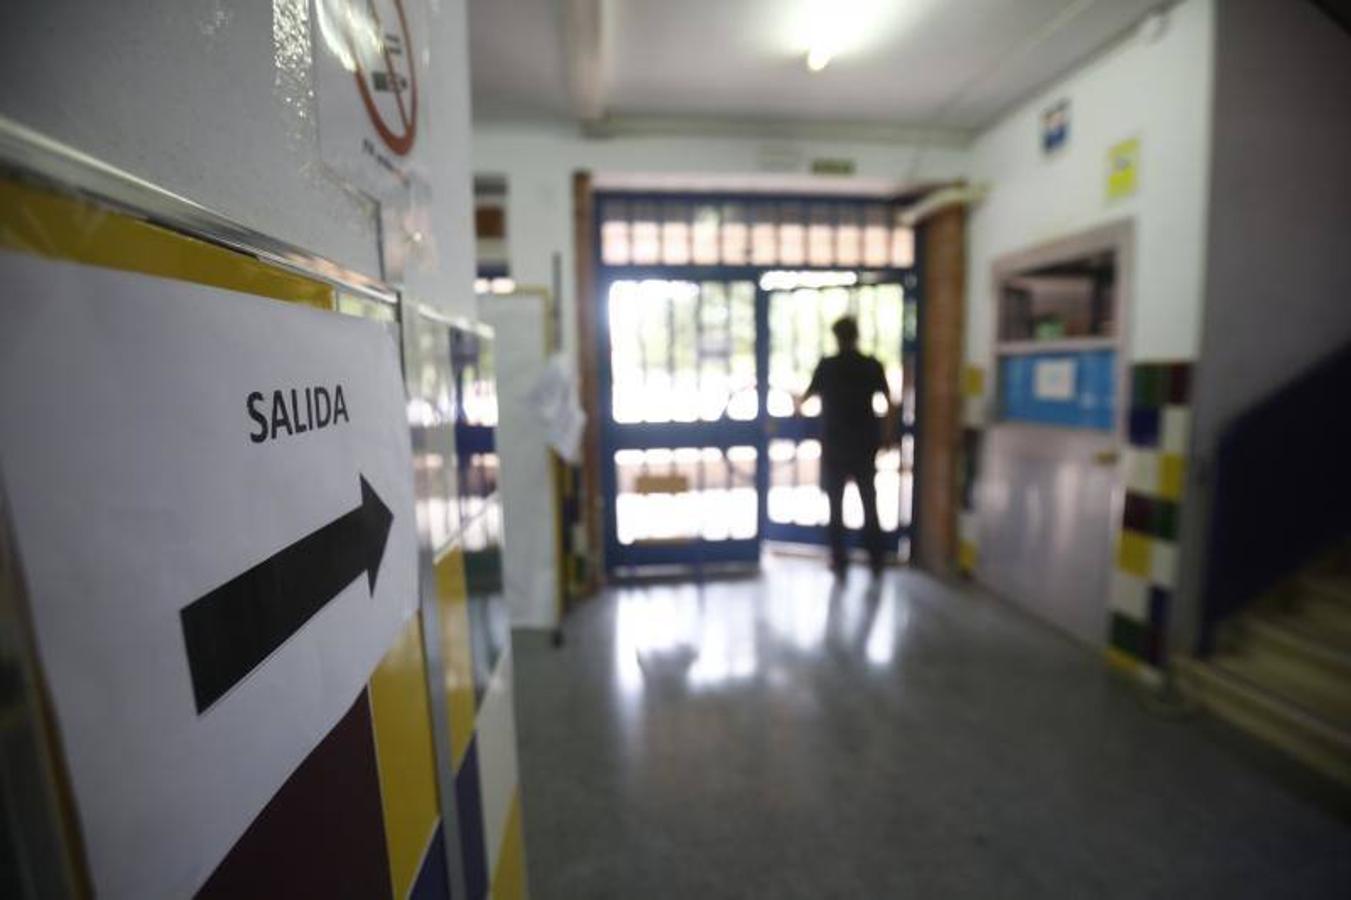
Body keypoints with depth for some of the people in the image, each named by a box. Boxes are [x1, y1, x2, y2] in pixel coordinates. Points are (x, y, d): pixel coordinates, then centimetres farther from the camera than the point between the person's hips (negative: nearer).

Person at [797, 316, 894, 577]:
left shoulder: (827, 365, -6)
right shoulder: (873, 365, -1)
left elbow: (808, 395, 5)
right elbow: (889, 403, -4)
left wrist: (798, 404, 27)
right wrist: (883, 434, 7)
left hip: (835, 444, -2)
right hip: (865, 443, 2)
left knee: (836, 503, 6)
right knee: (869, 501, 13)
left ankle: (839, 560, 9)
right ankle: (876, 558, 19)